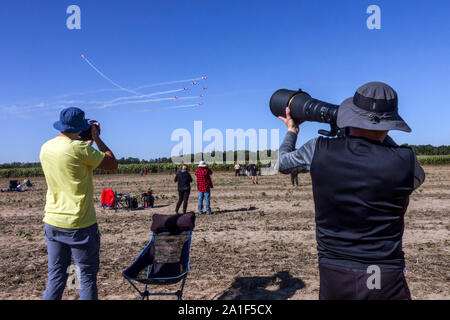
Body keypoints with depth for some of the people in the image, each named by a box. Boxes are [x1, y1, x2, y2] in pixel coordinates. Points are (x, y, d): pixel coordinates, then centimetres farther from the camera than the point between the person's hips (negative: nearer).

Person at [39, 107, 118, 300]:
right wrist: (96, 138, 0)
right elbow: (112, 164, -8)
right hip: (79, 225, -7)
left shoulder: (45, 148, 5)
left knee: (55, 276, 16)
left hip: (52, 222, 7)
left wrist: (88, 143, 20)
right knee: (87, 277, 6)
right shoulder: (79, 148, -17)